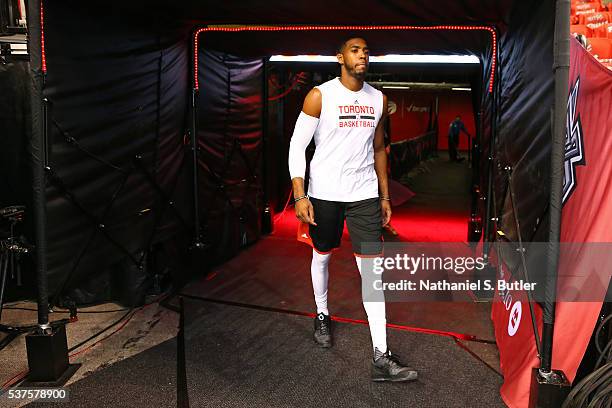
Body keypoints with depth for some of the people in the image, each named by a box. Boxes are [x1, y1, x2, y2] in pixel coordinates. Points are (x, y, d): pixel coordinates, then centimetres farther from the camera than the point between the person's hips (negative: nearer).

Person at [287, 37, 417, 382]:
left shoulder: (379, 100, 7)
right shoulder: (320, 95, -6)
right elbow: (297, 146, -7)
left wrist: (385, 195, 14)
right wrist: (300, 195, -15)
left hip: (364, 194, 2)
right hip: (324, 194, -2)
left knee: (372, 268, -5)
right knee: (322, 255, 16)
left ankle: (381, 357, -3)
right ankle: (322, 315, 44)